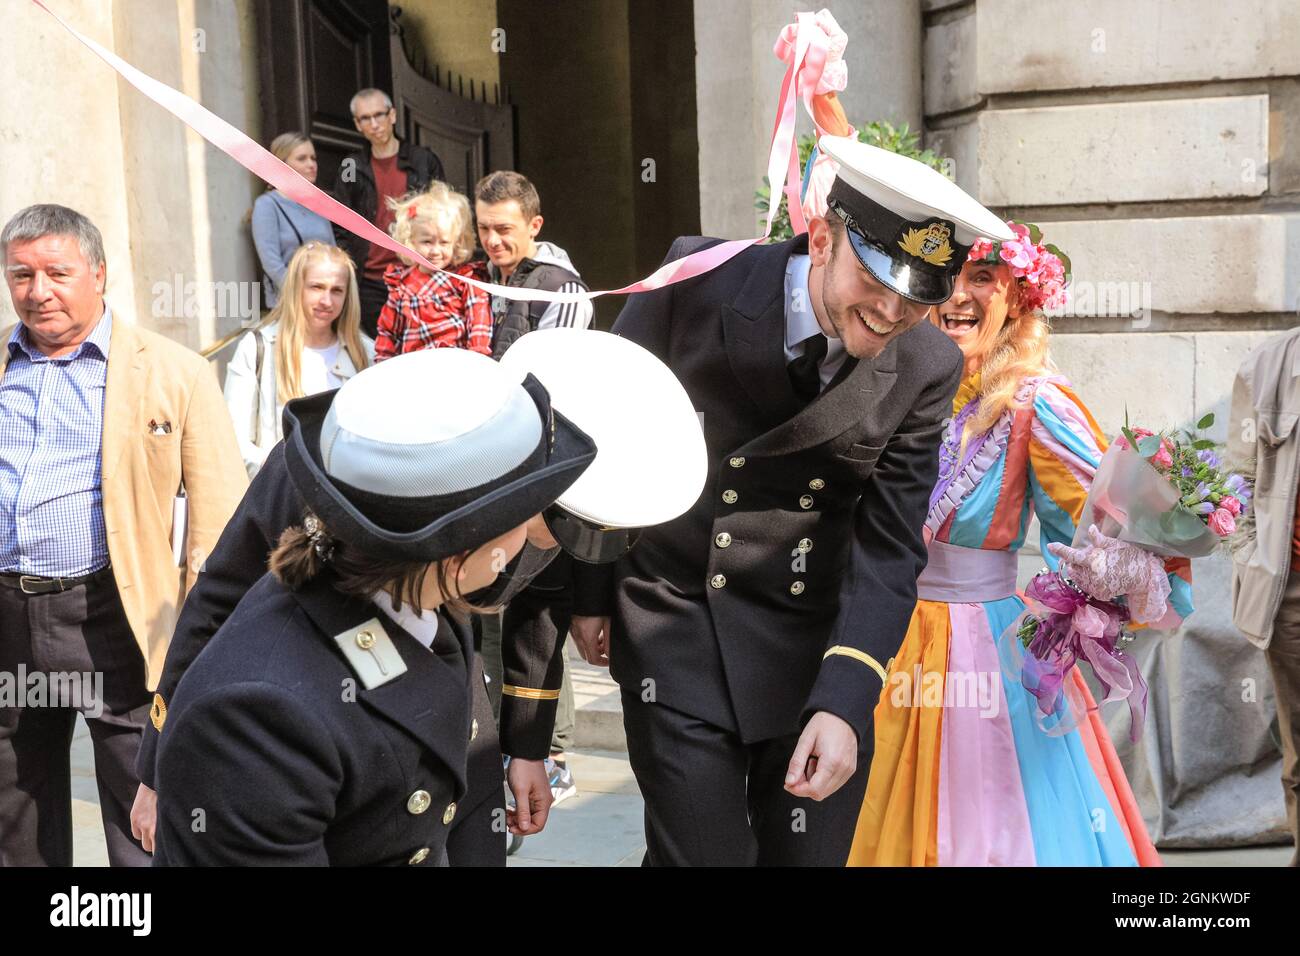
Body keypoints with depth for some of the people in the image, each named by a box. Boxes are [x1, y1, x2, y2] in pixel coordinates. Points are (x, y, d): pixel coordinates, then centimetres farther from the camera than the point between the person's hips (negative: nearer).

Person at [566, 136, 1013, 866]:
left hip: (816, 641, 2)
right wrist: (589, 590, 3)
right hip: (678, 627, -2)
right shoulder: (697, 281, -15)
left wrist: (843, 703, -20)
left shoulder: (927, 368, -9)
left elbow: (888, 548, -8)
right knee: (700, 851, 1)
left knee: (811, 852, 12)